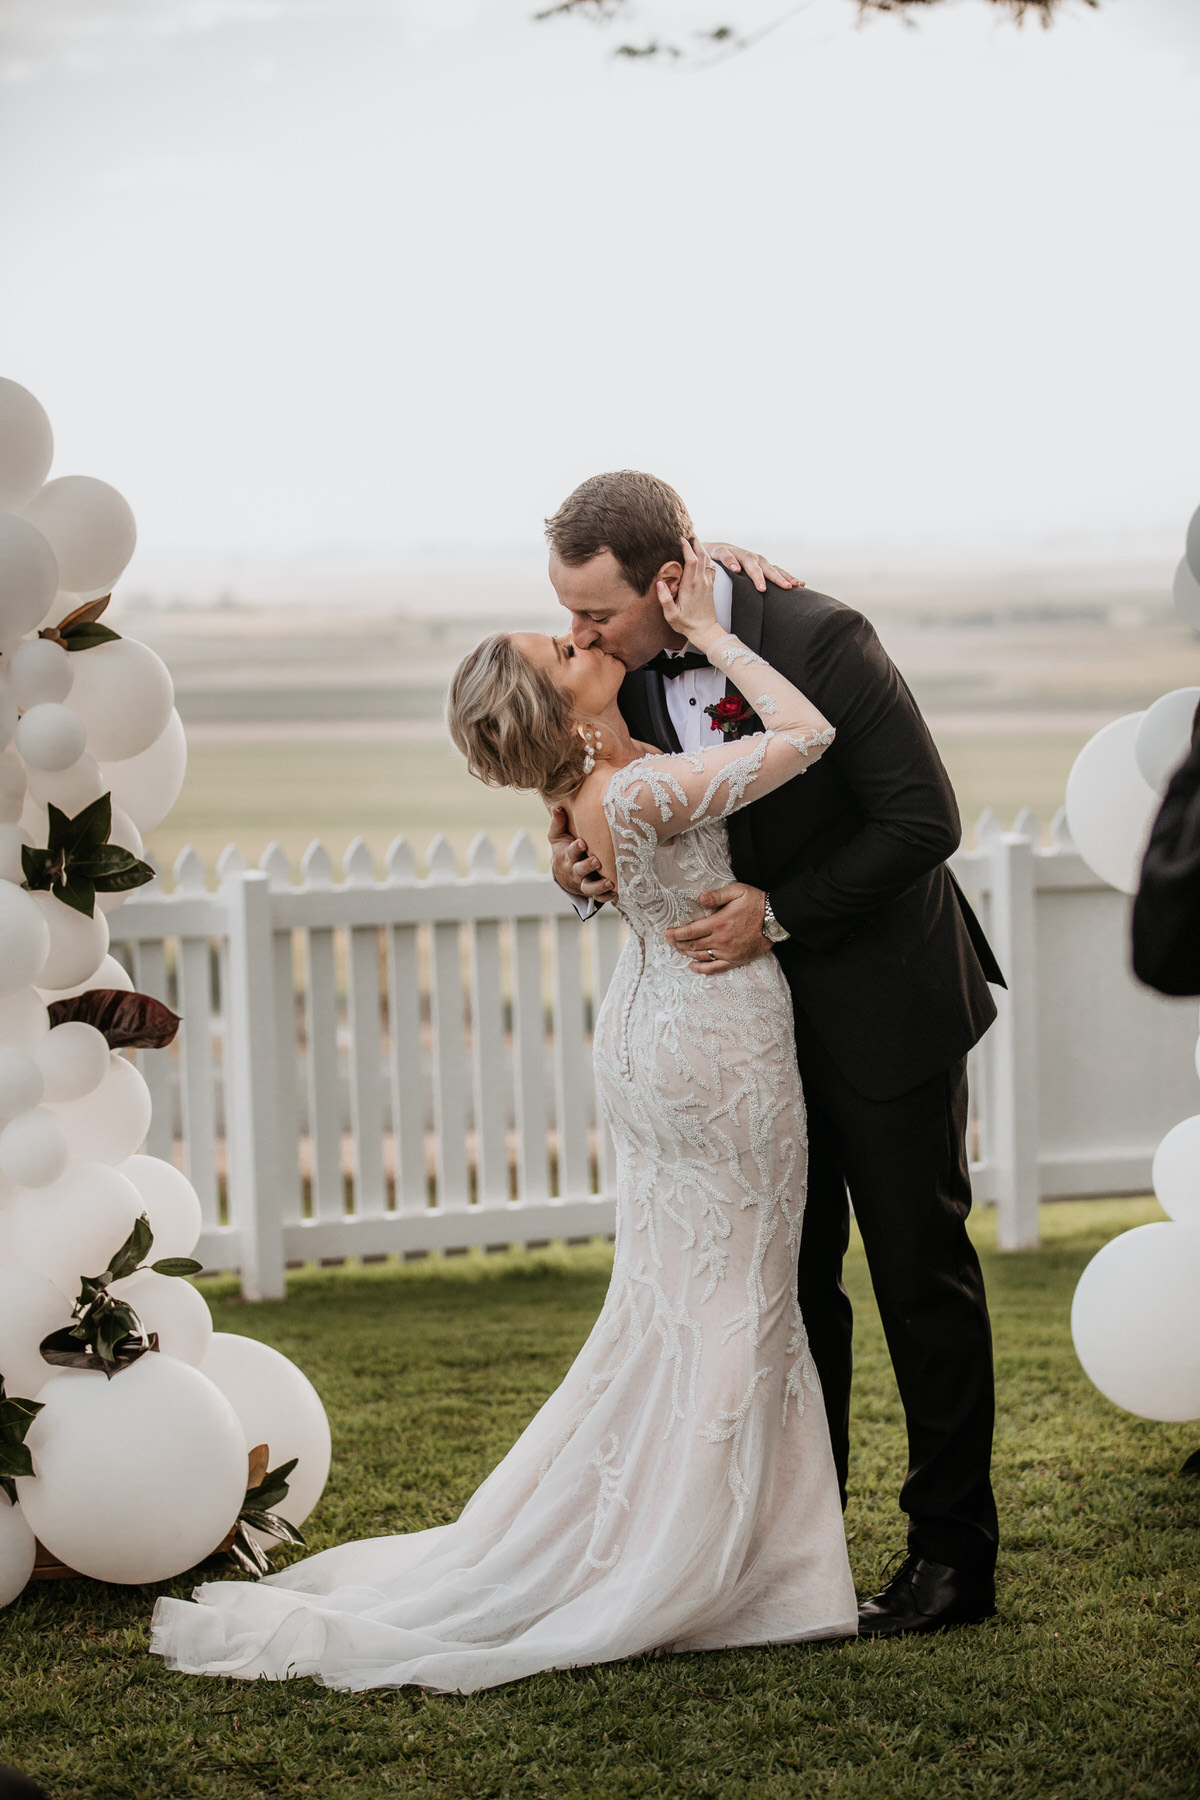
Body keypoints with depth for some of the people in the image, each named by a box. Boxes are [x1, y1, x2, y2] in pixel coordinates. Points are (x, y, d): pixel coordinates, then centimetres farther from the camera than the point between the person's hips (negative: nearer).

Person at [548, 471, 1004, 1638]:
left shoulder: (818, 639, -24)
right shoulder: (630, 670, -5)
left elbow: (924, 819, -22)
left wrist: (780, 912, -25)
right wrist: (584, 867, -14)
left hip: (887, 1010, -6)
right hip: (766, 1015, 6)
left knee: (921, 1277, 3)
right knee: (792, 1280, 13)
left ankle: (954, 1555, 14)